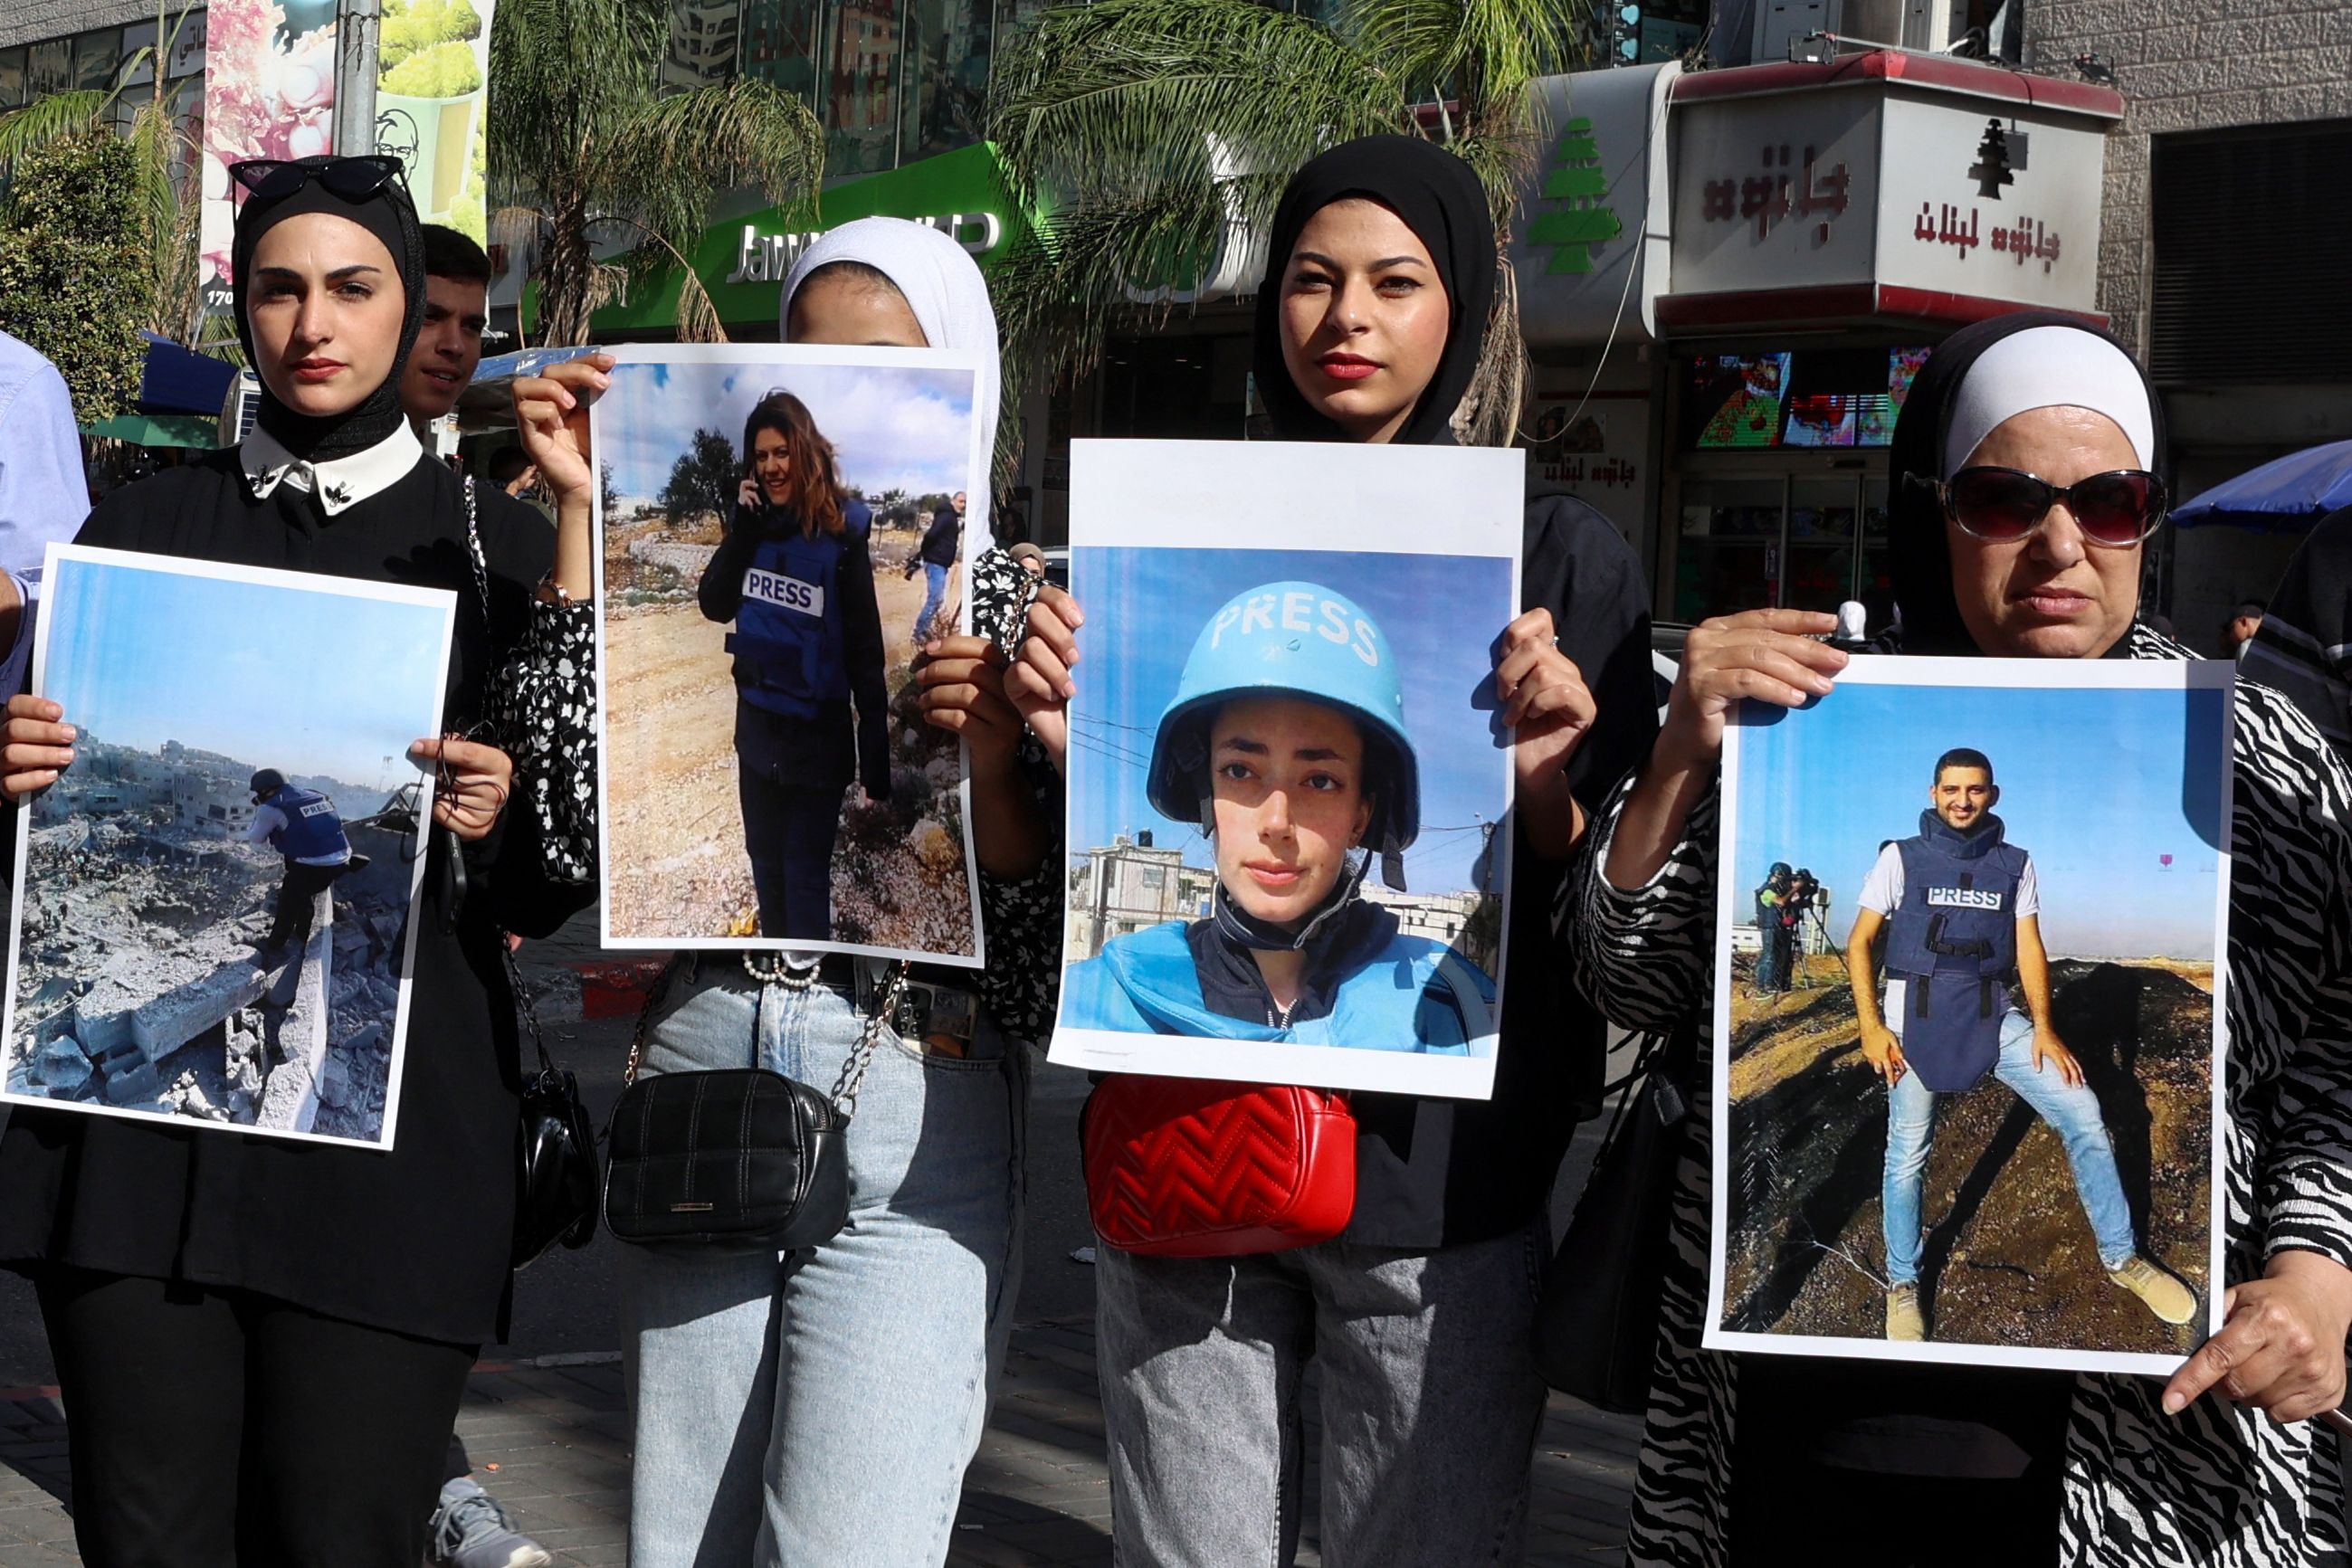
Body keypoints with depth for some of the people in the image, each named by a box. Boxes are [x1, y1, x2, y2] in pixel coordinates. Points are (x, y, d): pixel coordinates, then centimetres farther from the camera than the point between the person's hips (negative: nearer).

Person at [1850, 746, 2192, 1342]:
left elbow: (2029, 947, 4)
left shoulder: (2014, 864, 6)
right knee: (1908, 1153, -1)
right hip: (1915, 1018, -2)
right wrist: (1871, 1027, -10)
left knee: (2082, 1113, -6)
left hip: (1994, 1016, 2)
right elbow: (1860, 943, -1)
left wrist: (2043, 1027, -8)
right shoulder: (1901, 858, -2)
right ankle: (1903, 1285, 17)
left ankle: (2120, 1258, 7)